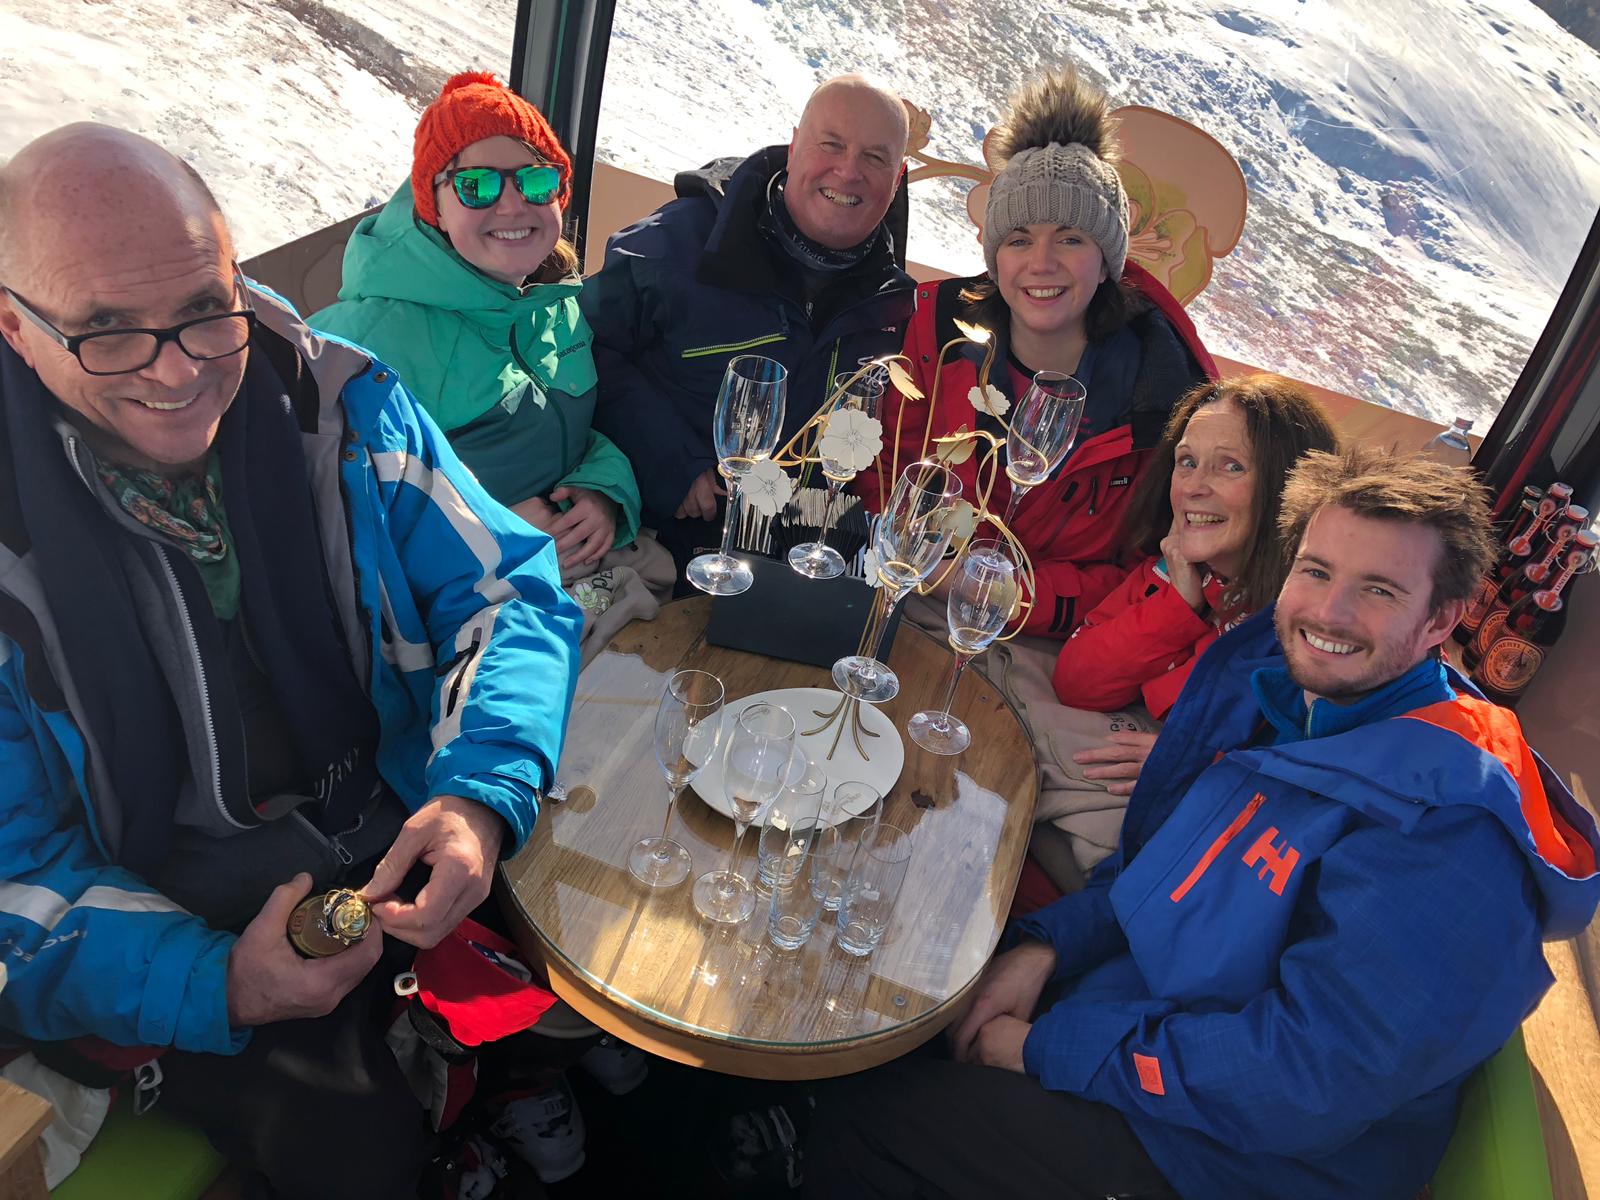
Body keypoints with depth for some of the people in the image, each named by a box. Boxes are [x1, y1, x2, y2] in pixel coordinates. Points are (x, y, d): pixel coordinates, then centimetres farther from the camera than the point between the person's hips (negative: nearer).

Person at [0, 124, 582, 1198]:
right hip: (187, 943, -2)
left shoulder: (338, 403, -9)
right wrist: (215, 982, -27)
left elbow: (512, 589, -5)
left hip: (413, 853, 3)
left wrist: (484, 794, -24)